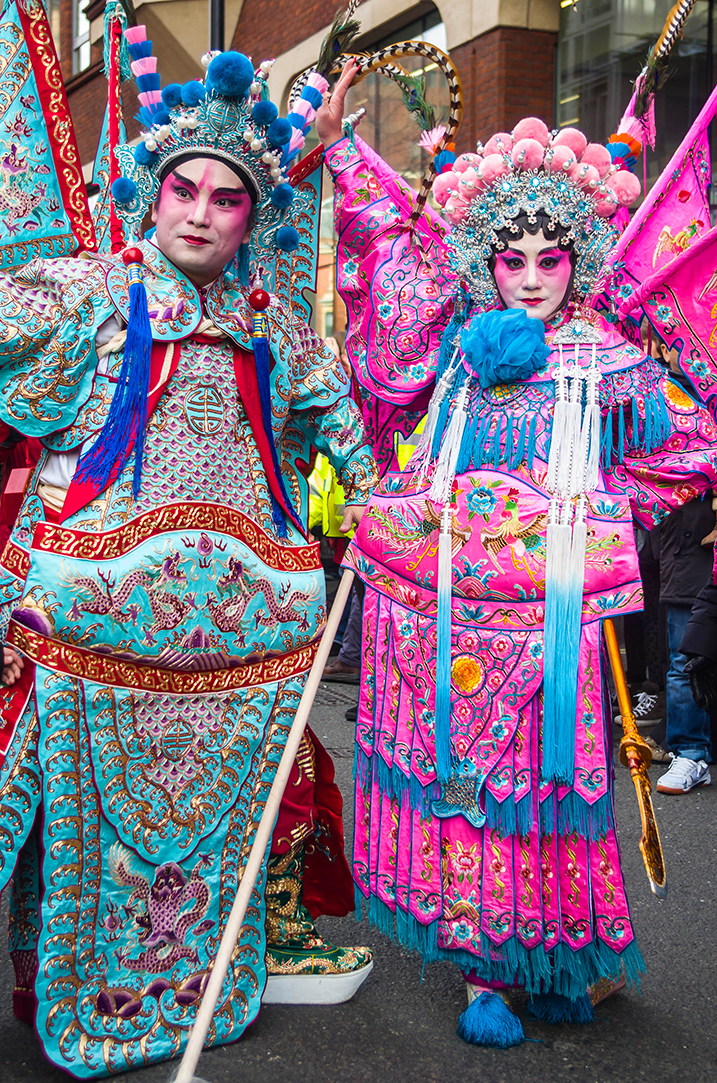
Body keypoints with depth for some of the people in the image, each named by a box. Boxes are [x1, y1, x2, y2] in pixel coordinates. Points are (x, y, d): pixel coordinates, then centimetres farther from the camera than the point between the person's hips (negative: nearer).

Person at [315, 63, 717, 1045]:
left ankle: (561, 959, 25)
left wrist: (601, 504, 9)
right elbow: (394, 241, 11)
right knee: (457, 776, 5)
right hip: (440, 606, 2)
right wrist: (339, 148, 5)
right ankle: (485, 972, 19)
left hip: (548, 611, -1)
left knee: (541, 777, 3)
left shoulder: (611, 361, 6)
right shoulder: (459, 340, 9)